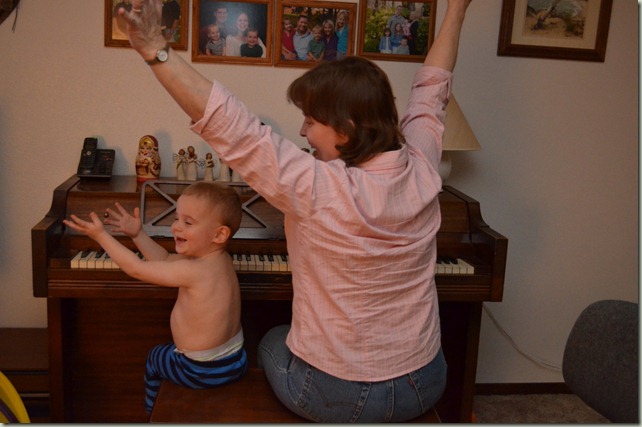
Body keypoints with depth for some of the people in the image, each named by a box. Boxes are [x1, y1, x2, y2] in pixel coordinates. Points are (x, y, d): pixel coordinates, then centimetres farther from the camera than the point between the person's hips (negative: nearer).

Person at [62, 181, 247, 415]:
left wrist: (101, 235, -9)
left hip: (204, 372, -7)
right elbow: (165, 261, 11)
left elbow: (136, 269, -18)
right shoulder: (218, 258, -3)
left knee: (154, 357, 24)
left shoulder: (192, 271, -28)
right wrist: (137, 234, 12)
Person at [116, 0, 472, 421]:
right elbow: (432, 90, 5)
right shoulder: (421, 172, -12)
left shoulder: (320, 191, -28)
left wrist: (154, 49, -28)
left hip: (336, 397, -4)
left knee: (271, 341, 29)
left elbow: (230, 127, -28)